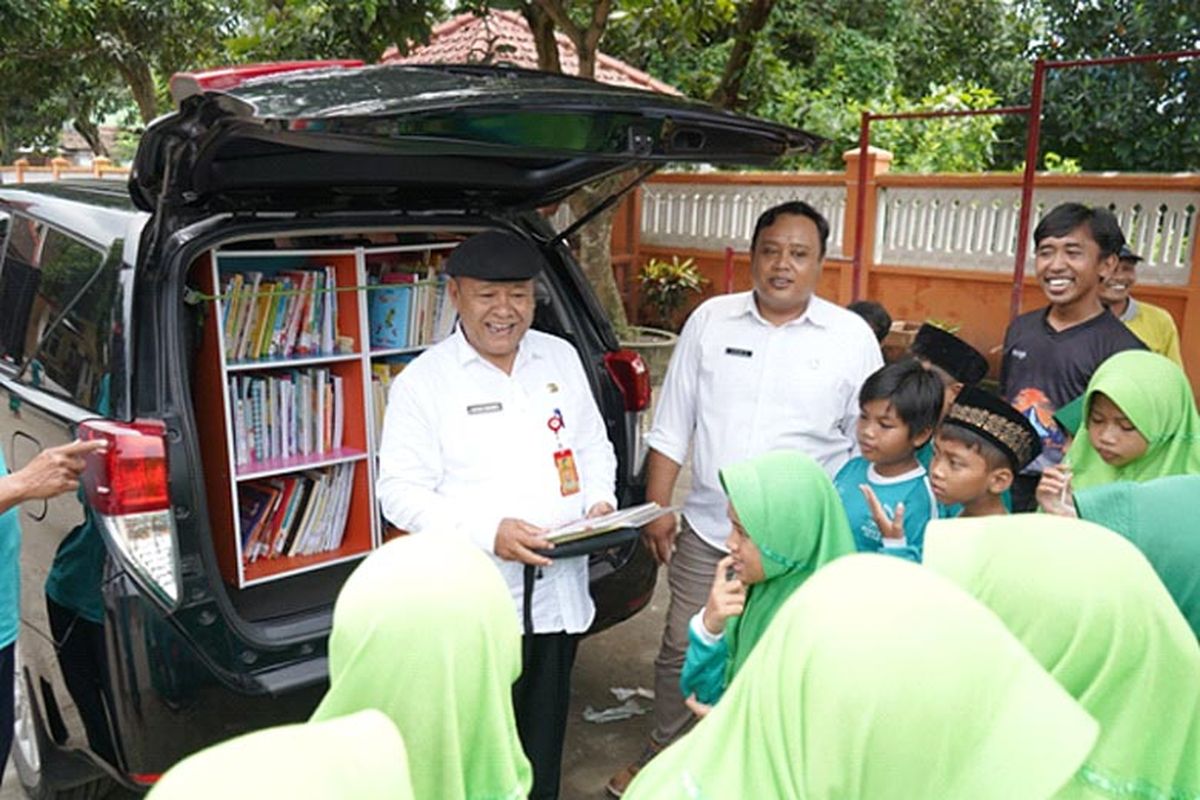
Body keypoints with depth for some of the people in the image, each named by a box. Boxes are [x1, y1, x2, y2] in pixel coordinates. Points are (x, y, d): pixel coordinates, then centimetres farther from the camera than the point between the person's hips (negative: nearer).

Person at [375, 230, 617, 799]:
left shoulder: (562, 357, 7)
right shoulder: (422, 381, -7)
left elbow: (594, 445, 15)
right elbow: (401, 491, -11)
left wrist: (601, 501, -5)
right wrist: (488, 532, -23)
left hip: (560, 594, 5)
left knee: (545, 743, 21)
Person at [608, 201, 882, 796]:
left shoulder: (852, 337, -3)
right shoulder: (710, 321, 0)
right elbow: (673, 424, 4)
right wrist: (657, 507, 1)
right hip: (708, 527, 2)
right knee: (681, 650, 14)